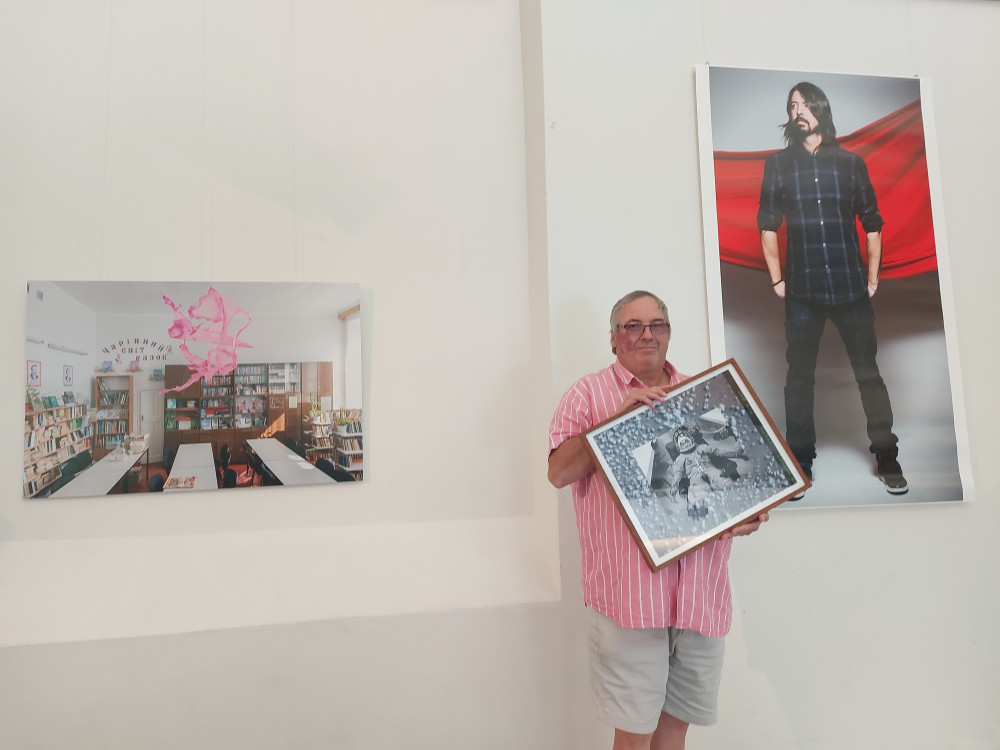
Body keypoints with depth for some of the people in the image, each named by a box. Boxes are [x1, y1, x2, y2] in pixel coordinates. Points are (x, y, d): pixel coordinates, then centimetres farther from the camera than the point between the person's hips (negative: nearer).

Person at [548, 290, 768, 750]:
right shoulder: (589, 393, 0)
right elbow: (558, 472, -10)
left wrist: (750, 510, -3)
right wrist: (622, 414, -16)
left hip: (701, 591, 5)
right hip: (629, 591, -4)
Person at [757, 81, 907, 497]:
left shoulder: (850, 162, 9)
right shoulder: (777, 164, 8)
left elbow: (872, 224, 10)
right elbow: (768, 225, 6)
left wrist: (872, 278, 4)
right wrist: (777, 280, 0)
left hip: (851, 288, 0)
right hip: (802, 291, 0)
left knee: (868, 373, 4)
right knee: (799, 377, 3)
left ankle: (886, 457, 19)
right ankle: (800, 463, 15)